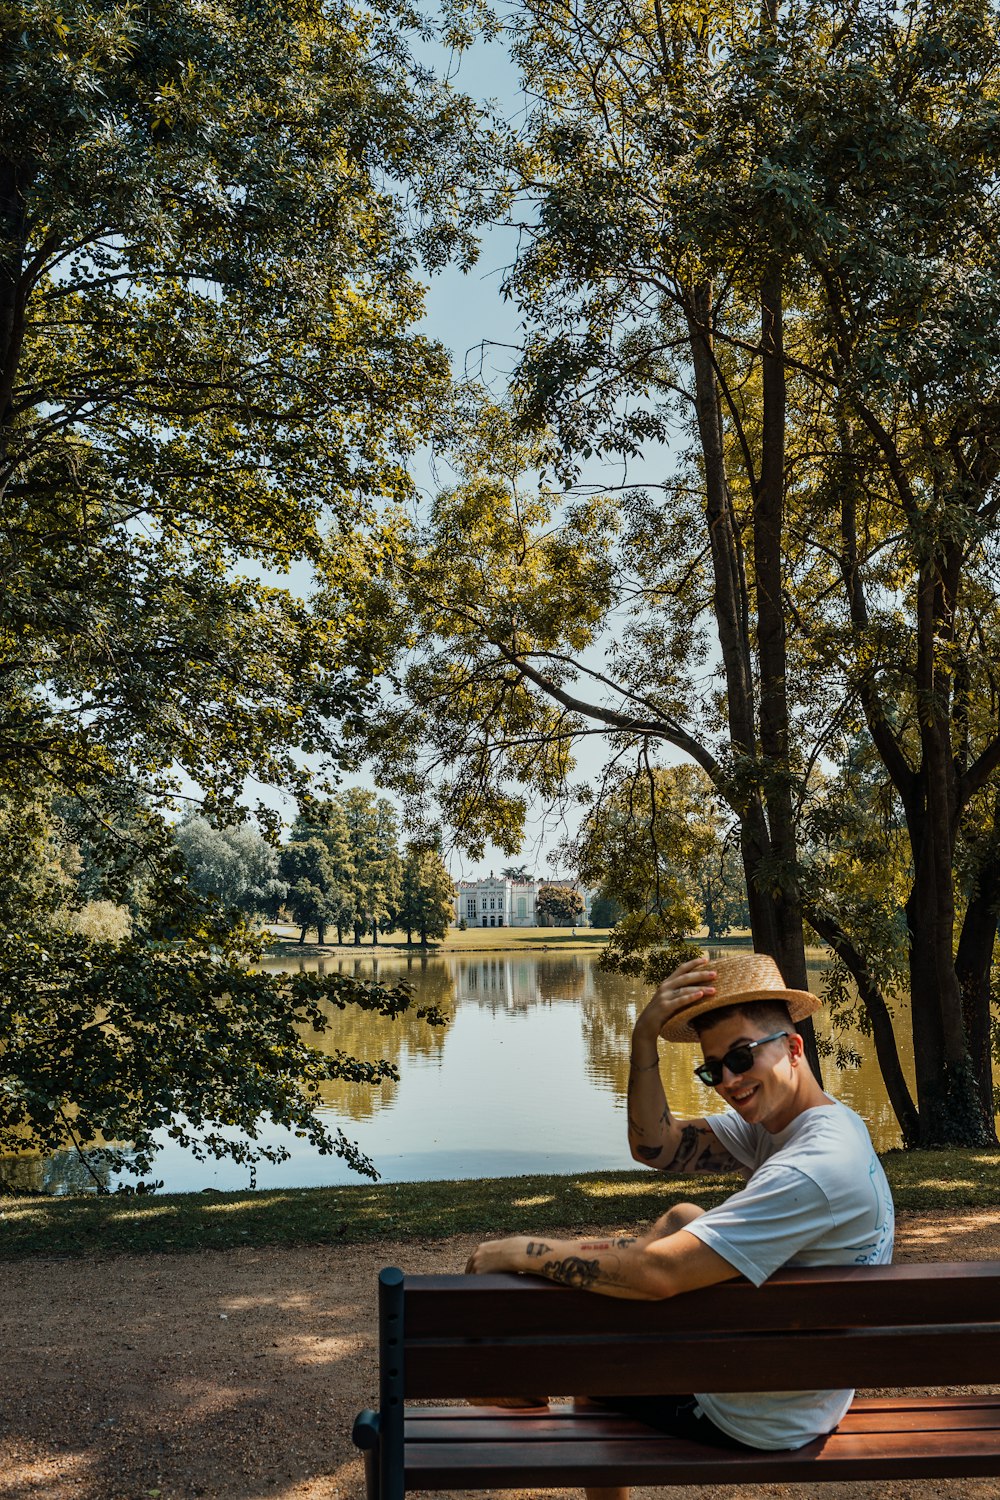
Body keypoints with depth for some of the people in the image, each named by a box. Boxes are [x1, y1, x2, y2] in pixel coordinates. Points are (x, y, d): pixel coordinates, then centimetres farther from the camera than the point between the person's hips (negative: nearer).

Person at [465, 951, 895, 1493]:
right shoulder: (778, 1118, -3)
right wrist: (644, 1037, -17)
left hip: (760, 1419, -8)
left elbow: (660, 1272, -35)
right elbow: (657, 1146, -3)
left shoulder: (814, 1168, -32)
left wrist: (519, 1250, -26)